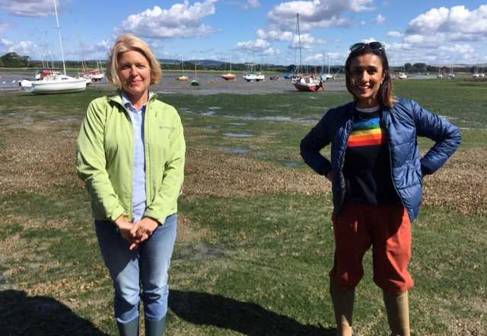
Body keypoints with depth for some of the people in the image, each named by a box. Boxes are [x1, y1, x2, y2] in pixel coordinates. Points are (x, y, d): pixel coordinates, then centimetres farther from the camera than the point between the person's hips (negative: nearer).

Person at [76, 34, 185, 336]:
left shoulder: (168, 114, 3)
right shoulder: (100, 109, -3)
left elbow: (175, 169, -3)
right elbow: (90, 167, -9)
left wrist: (153, 217, -14)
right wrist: (119, 218, -16)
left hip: (161, 219, 2)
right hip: (113, 221, -1)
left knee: (156, 290, 15)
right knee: (127, 294, 13)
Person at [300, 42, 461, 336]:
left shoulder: (405, 110, -6)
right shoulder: (337, 118, -3)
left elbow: (451, 135, 5)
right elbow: (308, 146, 14)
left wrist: (421, 169, -3)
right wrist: (327, 170, -1)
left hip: (394, 209, -1)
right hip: (351, 209, 1)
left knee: (394, 277, 13)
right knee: (345, 274, 14)